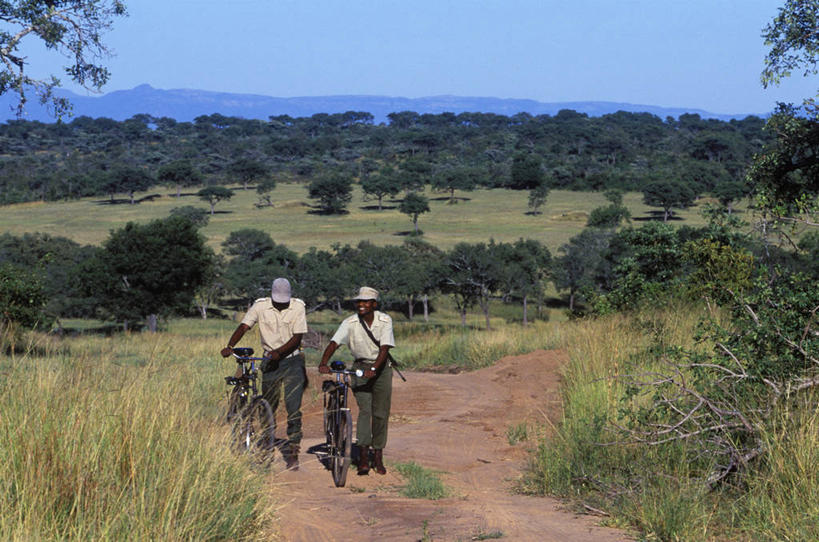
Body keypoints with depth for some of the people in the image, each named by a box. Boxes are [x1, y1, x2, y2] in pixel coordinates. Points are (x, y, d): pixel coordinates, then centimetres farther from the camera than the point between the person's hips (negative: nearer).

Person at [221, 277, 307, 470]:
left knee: (294, 409, -10)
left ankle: (293, 453, -7)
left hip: (292, 361, -2)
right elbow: (243, 326, -12)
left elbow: (297, 338, -10)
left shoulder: (297, 307, -6)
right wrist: (229, 346, -29)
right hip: (270, 362, 2)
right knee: (268, 408, 7)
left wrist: (278, 352, -25)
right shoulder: (261, 306, -4)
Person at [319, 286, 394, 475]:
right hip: (360, 367, 0)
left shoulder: (385, 321, -12)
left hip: (381, 368, 0)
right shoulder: (350, 322, -11)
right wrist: (323, 363, -39)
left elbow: (385, 348, -21)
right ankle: (363, 456, -17)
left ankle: (378, 457, 12)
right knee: (364, 409, -14)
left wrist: (373, 369, -36)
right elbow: (334, 342, -22)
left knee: (380, 413, 1)